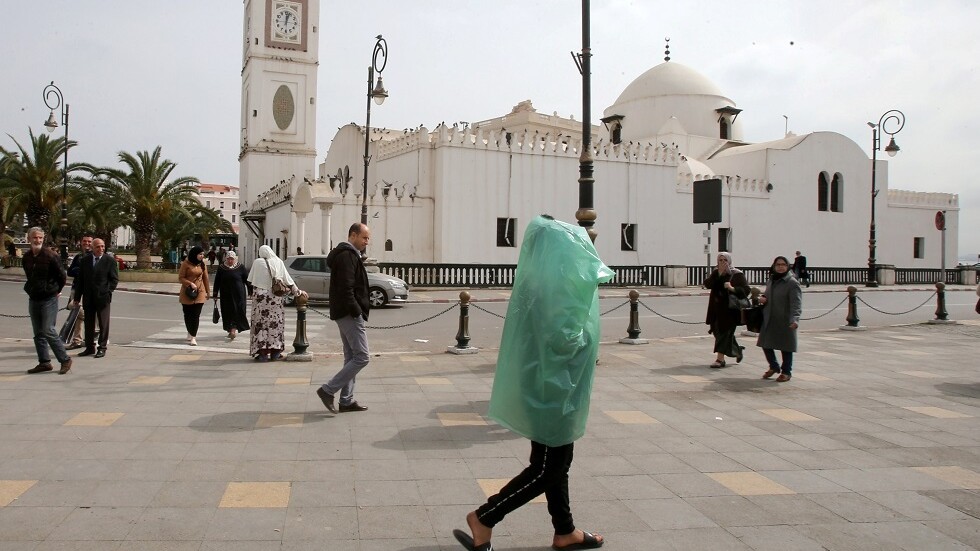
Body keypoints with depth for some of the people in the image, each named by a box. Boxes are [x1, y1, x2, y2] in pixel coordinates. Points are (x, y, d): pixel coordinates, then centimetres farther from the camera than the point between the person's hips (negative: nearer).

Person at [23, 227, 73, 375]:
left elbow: (62, 276, -6)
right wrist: (31, 289, 16)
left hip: (49, 299, -6)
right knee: (38, 333, 9)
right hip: (33, 300, 7)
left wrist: (56, 291, 4)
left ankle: (65, 360, -1)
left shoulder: (50, 256, -12)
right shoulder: (26, 257, 5)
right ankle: (44, 362, 17)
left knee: (48, 331, -11)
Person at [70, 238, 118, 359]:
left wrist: (107, 292, -13)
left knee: (103, 323, 1)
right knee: (88, 323, 10)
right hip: (88, 298, 4)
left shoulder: (110, 260, -2)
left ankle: (102, 348, 8)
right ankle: (90, 347, 19)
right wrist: (77, 298, 7)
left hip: (102, 297, -4)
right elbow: (80, 280, 10)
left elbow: (114, 279, -1)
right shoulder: (85, 260, 7)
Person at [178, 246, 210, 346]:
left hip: (200, 293, 2)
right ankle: (190, 333, 28)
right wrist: (191, 284, -18)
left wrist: (208, 292, 13)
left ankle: (193, 337, -6)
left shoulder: (202, 264, 6)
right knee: (188, 314, 8)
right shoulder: (186, 264, -5)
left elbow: (205, 278, 12)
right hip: (187, 293, -2)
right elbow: (181, 277, -5)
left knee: (196, 315, -6)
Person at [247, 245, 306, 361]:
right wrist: (297, 291, 15)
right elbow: (287, 279, 5)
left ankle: (262, 352, -2)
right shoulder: (278, 262, 2)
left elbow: (250, 279, 3)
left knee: (260, 322, 2)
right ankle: (275, 351, 10)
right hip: (275, 297, 2)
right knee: (275, 322, 9)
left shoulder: (257, 262, -2)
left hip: (260, 296, -2)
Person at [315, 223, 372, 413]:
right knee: (362, 357, -9)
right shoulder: (348, 256, -14)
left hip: (344, 314, 11)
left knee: (352, 357, 14)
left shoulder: (349, 254, 19)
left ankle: (346, 400, 17)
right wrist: (357, 311, -20)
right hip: (350, 314, -11)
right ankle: (328, 390, -7)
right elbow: (346, 288, -23)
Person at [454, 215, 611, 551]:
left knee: (557, 463, 18)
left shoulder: (539, 278, 7)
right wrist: (586, 335, -10)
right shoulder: (555, 285, -22)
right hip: (553, 389, -10)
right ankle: (482, 519, 8)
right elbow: (563, 338, -28)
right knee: (545, 470, 1)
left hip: (548, 385, 10)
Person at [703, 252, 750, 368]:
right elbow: (707, 284, -6)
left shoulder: (737, 274, -7)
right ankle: (737, 350, 34)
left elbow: (746, 289, -14)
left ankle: (720, 359, -1)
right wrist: (718, 274, -16)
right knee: (718, 331, 13)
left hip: (730, 309, -6)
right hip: (716, 309, 6)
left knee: (725, 332, -5)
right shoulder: (715, 272, 9)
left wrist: (732, 288, -30)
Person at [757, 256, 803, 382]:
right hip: (769, 320, 7)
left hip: (785, 321, -7)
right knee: (766, 343, 12)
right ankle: (774, 367, 33)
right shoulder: (770, 281, 12)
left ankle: (786, 372, 20)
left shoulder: (792, 283, -12)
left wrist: (794, 319, -35)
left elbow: (796, 303, -21)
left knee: (785, 347, 4)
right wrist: (763, 298, 4)